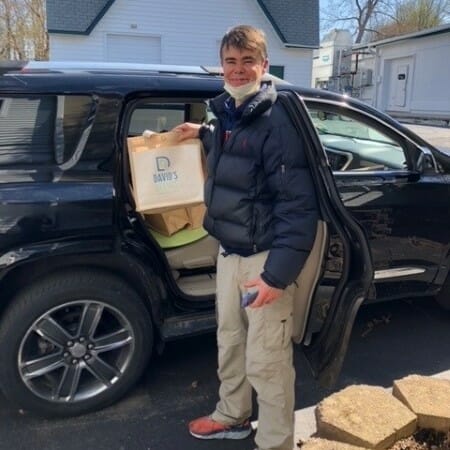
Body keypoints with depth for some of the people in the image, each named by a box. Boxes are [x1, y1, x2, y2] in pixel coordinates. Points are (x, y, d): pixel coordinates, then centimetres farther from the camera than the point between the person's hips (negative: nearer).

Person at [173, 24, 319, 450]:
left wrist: (278, 272, -25)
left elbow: (299, 206, -21)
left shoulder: (276, 123, -17)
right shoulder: (226, 115, 9)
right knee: (229, 343, 22)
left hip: (264, 258, -8)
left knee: (266, 361, 1)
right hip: (228, 251, 9)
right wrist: (202, 134, 20)